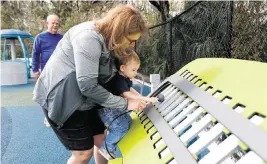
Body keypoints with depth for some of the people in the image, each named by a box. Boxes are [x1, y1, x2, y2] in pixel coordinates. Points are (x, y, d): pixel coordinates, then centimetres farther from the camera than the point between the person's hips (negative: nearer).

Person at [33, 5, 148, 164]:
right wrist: (125, 103, -22)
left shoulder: (106, 39, 3)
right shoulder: (89, 37, -27)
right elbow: (88, 86, -29)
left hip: (83, 100, 9)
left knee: (101, 140, 15)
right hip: (62, 100, -9)